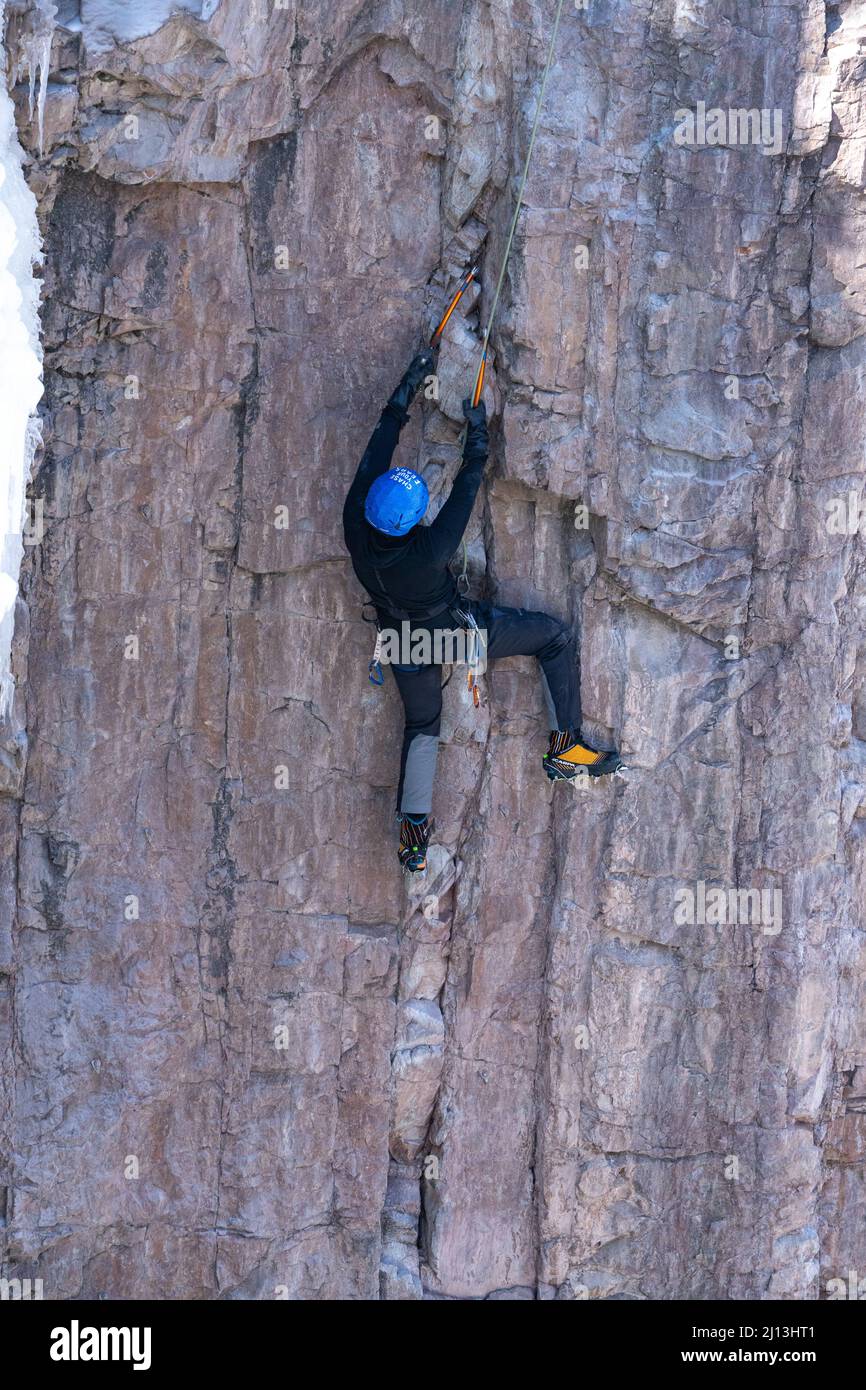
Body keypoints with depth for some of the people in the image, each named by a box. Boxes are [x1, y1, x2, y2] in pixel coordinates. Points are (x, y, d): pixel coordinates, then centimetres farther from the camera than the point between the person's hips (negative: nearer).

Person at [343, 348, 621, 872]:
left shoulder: (356, 527, -28)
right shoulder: (429, 550, -41)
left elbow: (377, 452, -17)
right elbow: (466, 491, -27)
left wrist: (406, 392, -11)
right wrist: (478, 440, -13)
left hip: (406, 646, 6)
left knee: (422, 727, 27)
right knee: (556, 636, 10)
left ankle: (413, 834, 27)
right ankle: (566, 748, 13)